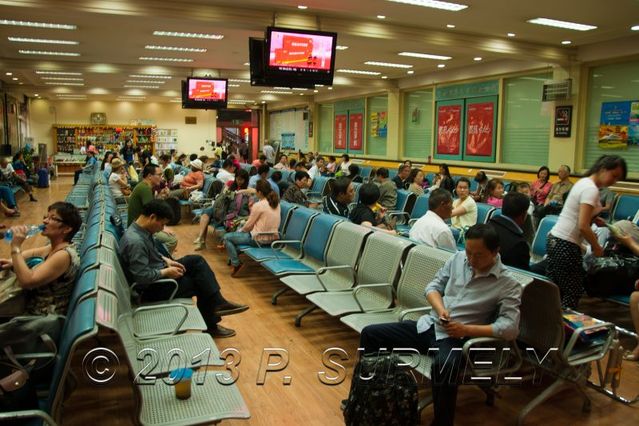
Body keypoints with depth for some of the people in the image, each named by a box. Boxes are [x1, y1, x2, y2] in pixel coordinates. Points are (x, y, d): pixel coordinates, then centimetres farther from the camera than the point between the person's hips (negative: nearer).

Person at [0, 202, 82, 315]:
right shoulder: (57, 246, 1)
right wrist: (13, 261, 1)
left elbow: (27, 281, -32)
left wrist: (16, 247, -27)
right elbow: (33, 252, 21)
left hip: (42, 316, -8)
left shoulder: (64, 255, -27)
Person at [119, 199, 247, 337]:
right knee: (200, 283, -1)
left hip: (158, 273, 9)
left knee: (196, 260, 2)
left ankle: (217, 303, 2)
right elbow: (142, 277, -32)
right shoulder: (136, 241, -31)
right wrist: (167, 272, -19)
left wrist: (166, 260, 2)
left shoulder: (140, 230, -1)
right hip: (151, 287, -9)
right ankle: (209, 325, 18)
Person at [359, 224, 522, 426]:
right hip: (428, 325, 6)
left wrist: (466, 330, -22)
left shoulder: (508, 285, -8)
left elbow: (511, 329, -17)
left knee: (443, 367, -41)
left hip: (456, 339, -5)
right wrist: (440, 309, -10)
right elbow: (433, 286, 11)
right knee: (370, 334, -4)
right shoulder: (457, 259, 5)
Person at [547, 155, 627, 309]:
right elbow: (583, 226, -20)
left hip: (554, 240, 9)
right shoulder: (591, 189, -15)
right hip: (566, 246, -9)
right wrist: (597, 248, -7)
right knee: (573, 292, 0)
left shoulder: (584, 182, 13)